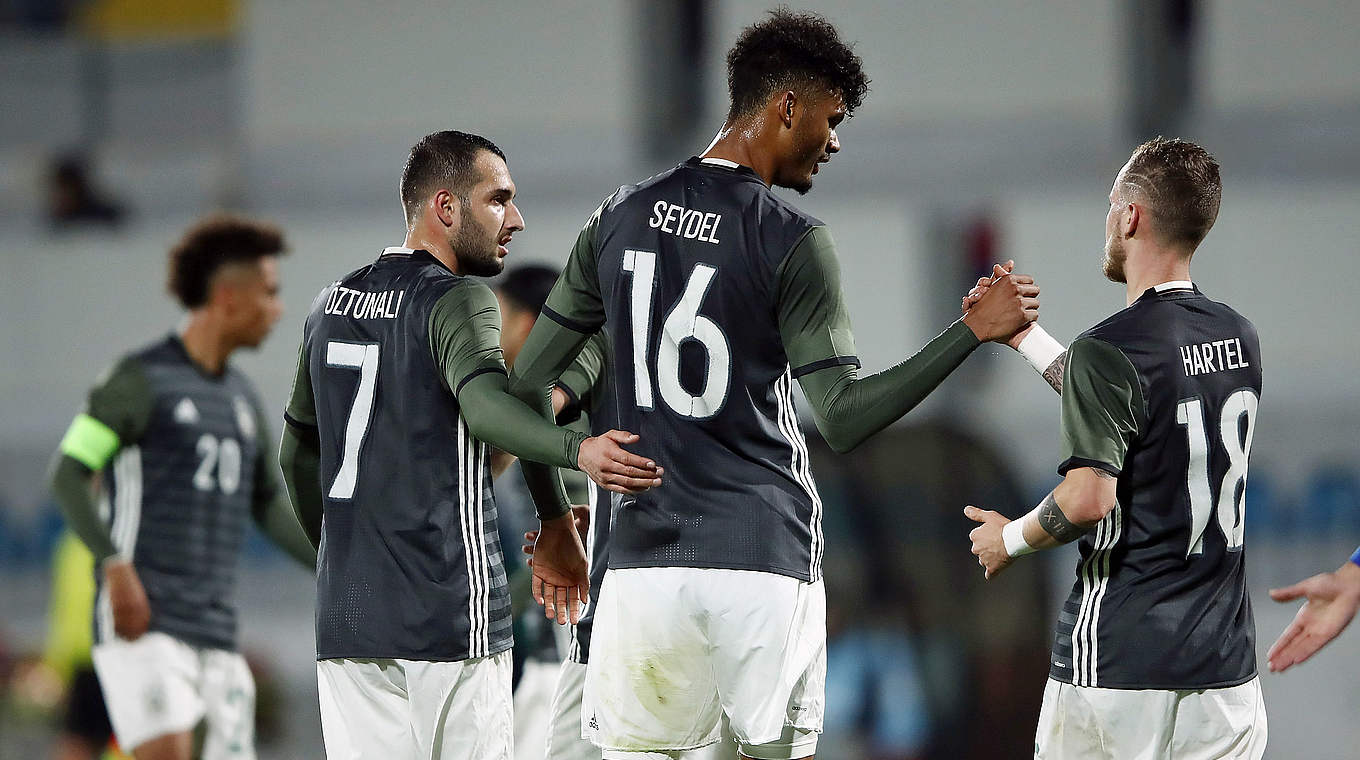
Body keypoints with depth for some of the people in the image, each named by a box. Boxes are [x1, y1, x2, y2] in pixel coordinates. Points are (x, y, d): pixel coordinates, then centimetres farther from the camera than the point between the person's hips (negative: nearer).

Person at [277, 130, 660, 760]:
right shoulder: (456, 301, -7)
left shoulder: (331, 304, 16)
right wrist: (576, 450, -43)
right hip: (447, 614, -7)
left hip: (343, 614, 7)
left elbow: (298, 453, 25)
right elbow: (483, 402, -28)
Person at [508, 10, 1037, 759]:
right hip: (764, 561, -4)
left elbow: (527, 381, 11)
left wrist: (553, 524, 22)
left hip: (645, 560, 4)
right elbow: (842, 419, -13)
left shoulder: (621, 218, 8)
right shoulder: (791, 242, -8)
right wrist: (973, 331, -10)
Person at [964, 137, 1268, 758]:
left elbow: (1088, 499, -21)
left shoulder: (1107, 351, -13)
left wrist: (1011, 539, -2)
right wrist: (1022, 336, 31)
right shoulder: (1239, 339, 9)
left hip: (1116, 668, -6)